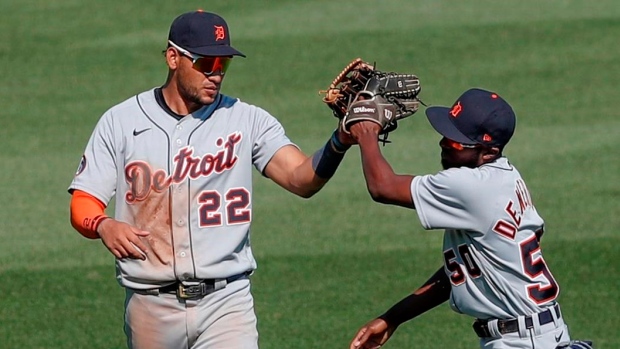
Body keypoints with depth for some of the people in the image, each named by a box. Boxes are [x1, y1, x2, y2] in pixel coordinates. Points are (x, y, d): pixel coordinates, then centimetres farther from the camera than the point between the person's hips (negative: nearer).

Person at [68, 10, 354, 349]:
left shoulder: (246, 121, 2)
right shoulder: (120, 122, 4)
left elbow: (301, 179, -11)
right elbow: (83, 203, 2)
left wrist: (340, 142, -31)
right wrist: (104, 226, -22)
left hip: (225, 304, -1)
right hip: (151, 307, 1)